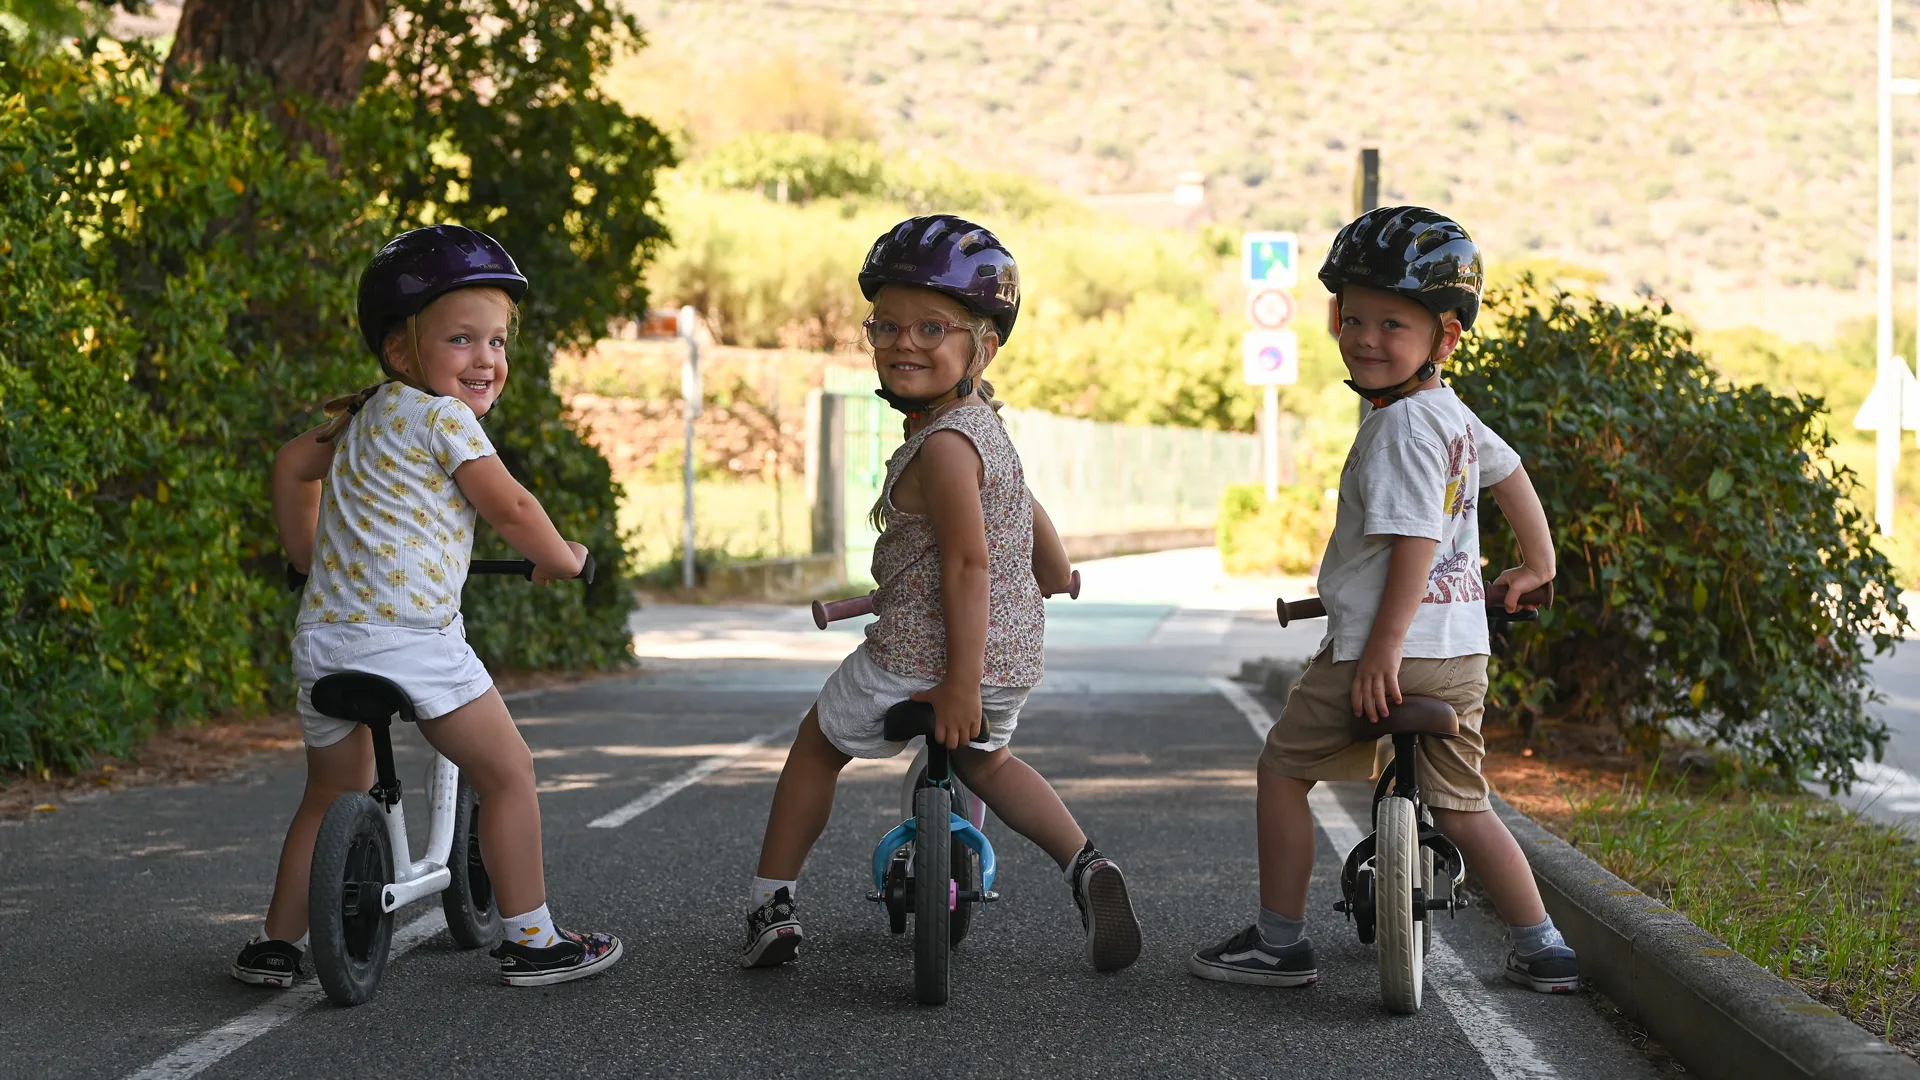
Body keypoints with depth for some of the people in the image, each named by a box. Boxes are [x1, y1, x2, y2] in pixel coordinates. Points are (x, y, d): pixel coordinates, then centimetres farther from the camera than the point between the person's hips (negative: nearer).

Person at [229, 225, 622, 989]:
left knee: (331, 794, 22)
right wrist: (560, 558, 13)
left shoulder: (364, 418, 20)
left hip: (326, 634, 8)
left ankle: (276, 945, 24)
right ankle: (530, 940, 6)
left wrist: (306, 556, 41)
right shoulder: (443, 416, -6)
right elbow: (511, 508, -5)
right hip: (409, 635, -8)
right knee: (507, 773, 3)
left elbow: (292, 464, 33)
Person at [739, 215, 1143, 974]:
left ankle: (770, 908, 21)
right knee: (986, 761, 33)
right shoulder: (984, 427, 9)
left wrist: (961, 682, -24)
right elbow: (1033, 524, 22)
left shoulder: (942, 444, -20)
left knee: (819, 745, 15)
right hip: (1012, 656, 8)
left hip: (916, 660, -8)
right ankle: (1085, 866, 13)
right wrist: (1054, 581, 40)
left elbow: (968, 562, -25)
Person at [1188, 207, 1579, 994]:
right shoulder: (1453, 415, 13)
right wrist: (1535, 566, 42)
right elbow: (1508, 472, 30)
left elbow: (1415, 542, -22)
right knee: (1460, 804, 17)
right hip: (1461, 649, 9)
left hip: (1380, 645, -9)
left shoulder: (1401, 426, -16)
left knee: (1284, 767, 8)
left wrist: (1383, 651, -23)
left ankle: (1280, 942, 11)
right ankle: (1542, 950, 15)